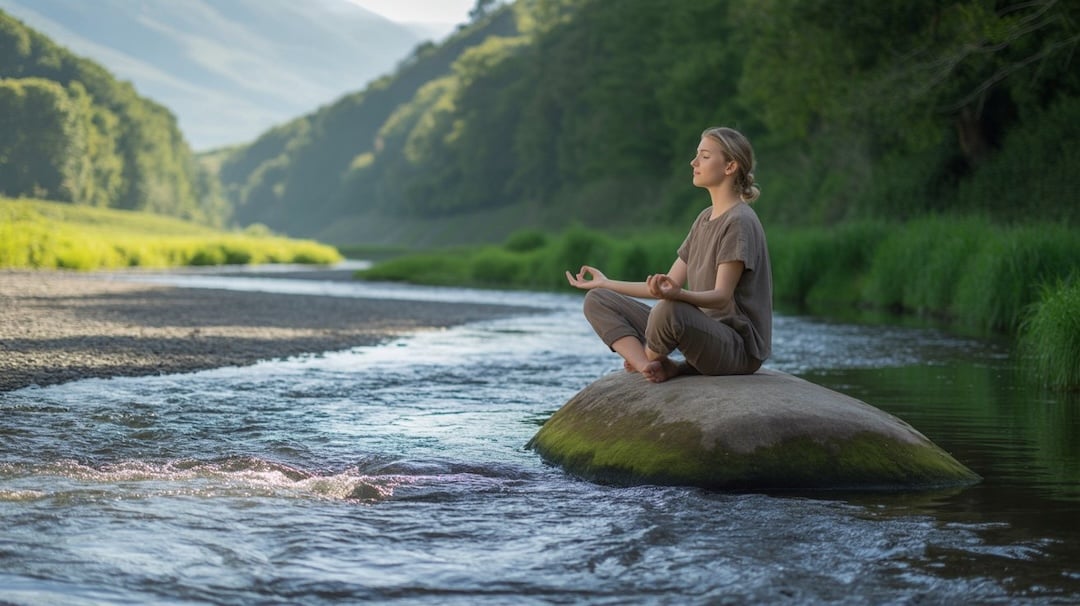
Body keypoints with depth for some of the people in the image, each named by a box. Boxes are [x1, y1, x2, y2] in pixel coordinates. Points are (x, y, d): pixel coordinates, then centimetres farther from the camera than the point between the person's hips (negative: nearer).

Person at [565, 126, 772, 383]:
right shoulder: (704, 219, 17)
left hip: (739, 348, -9)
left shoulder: (740, 222, -12)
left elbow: (722, 296, -21)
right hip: (701, 332, 9)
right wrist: (606, 283, 19)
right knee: (597, 301, 3)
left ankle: (647, 360, -6)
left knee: (669, 308, -40)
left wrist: (676, 294, -40)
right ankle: (657, 368, -18)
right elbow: (668, 284, 17)